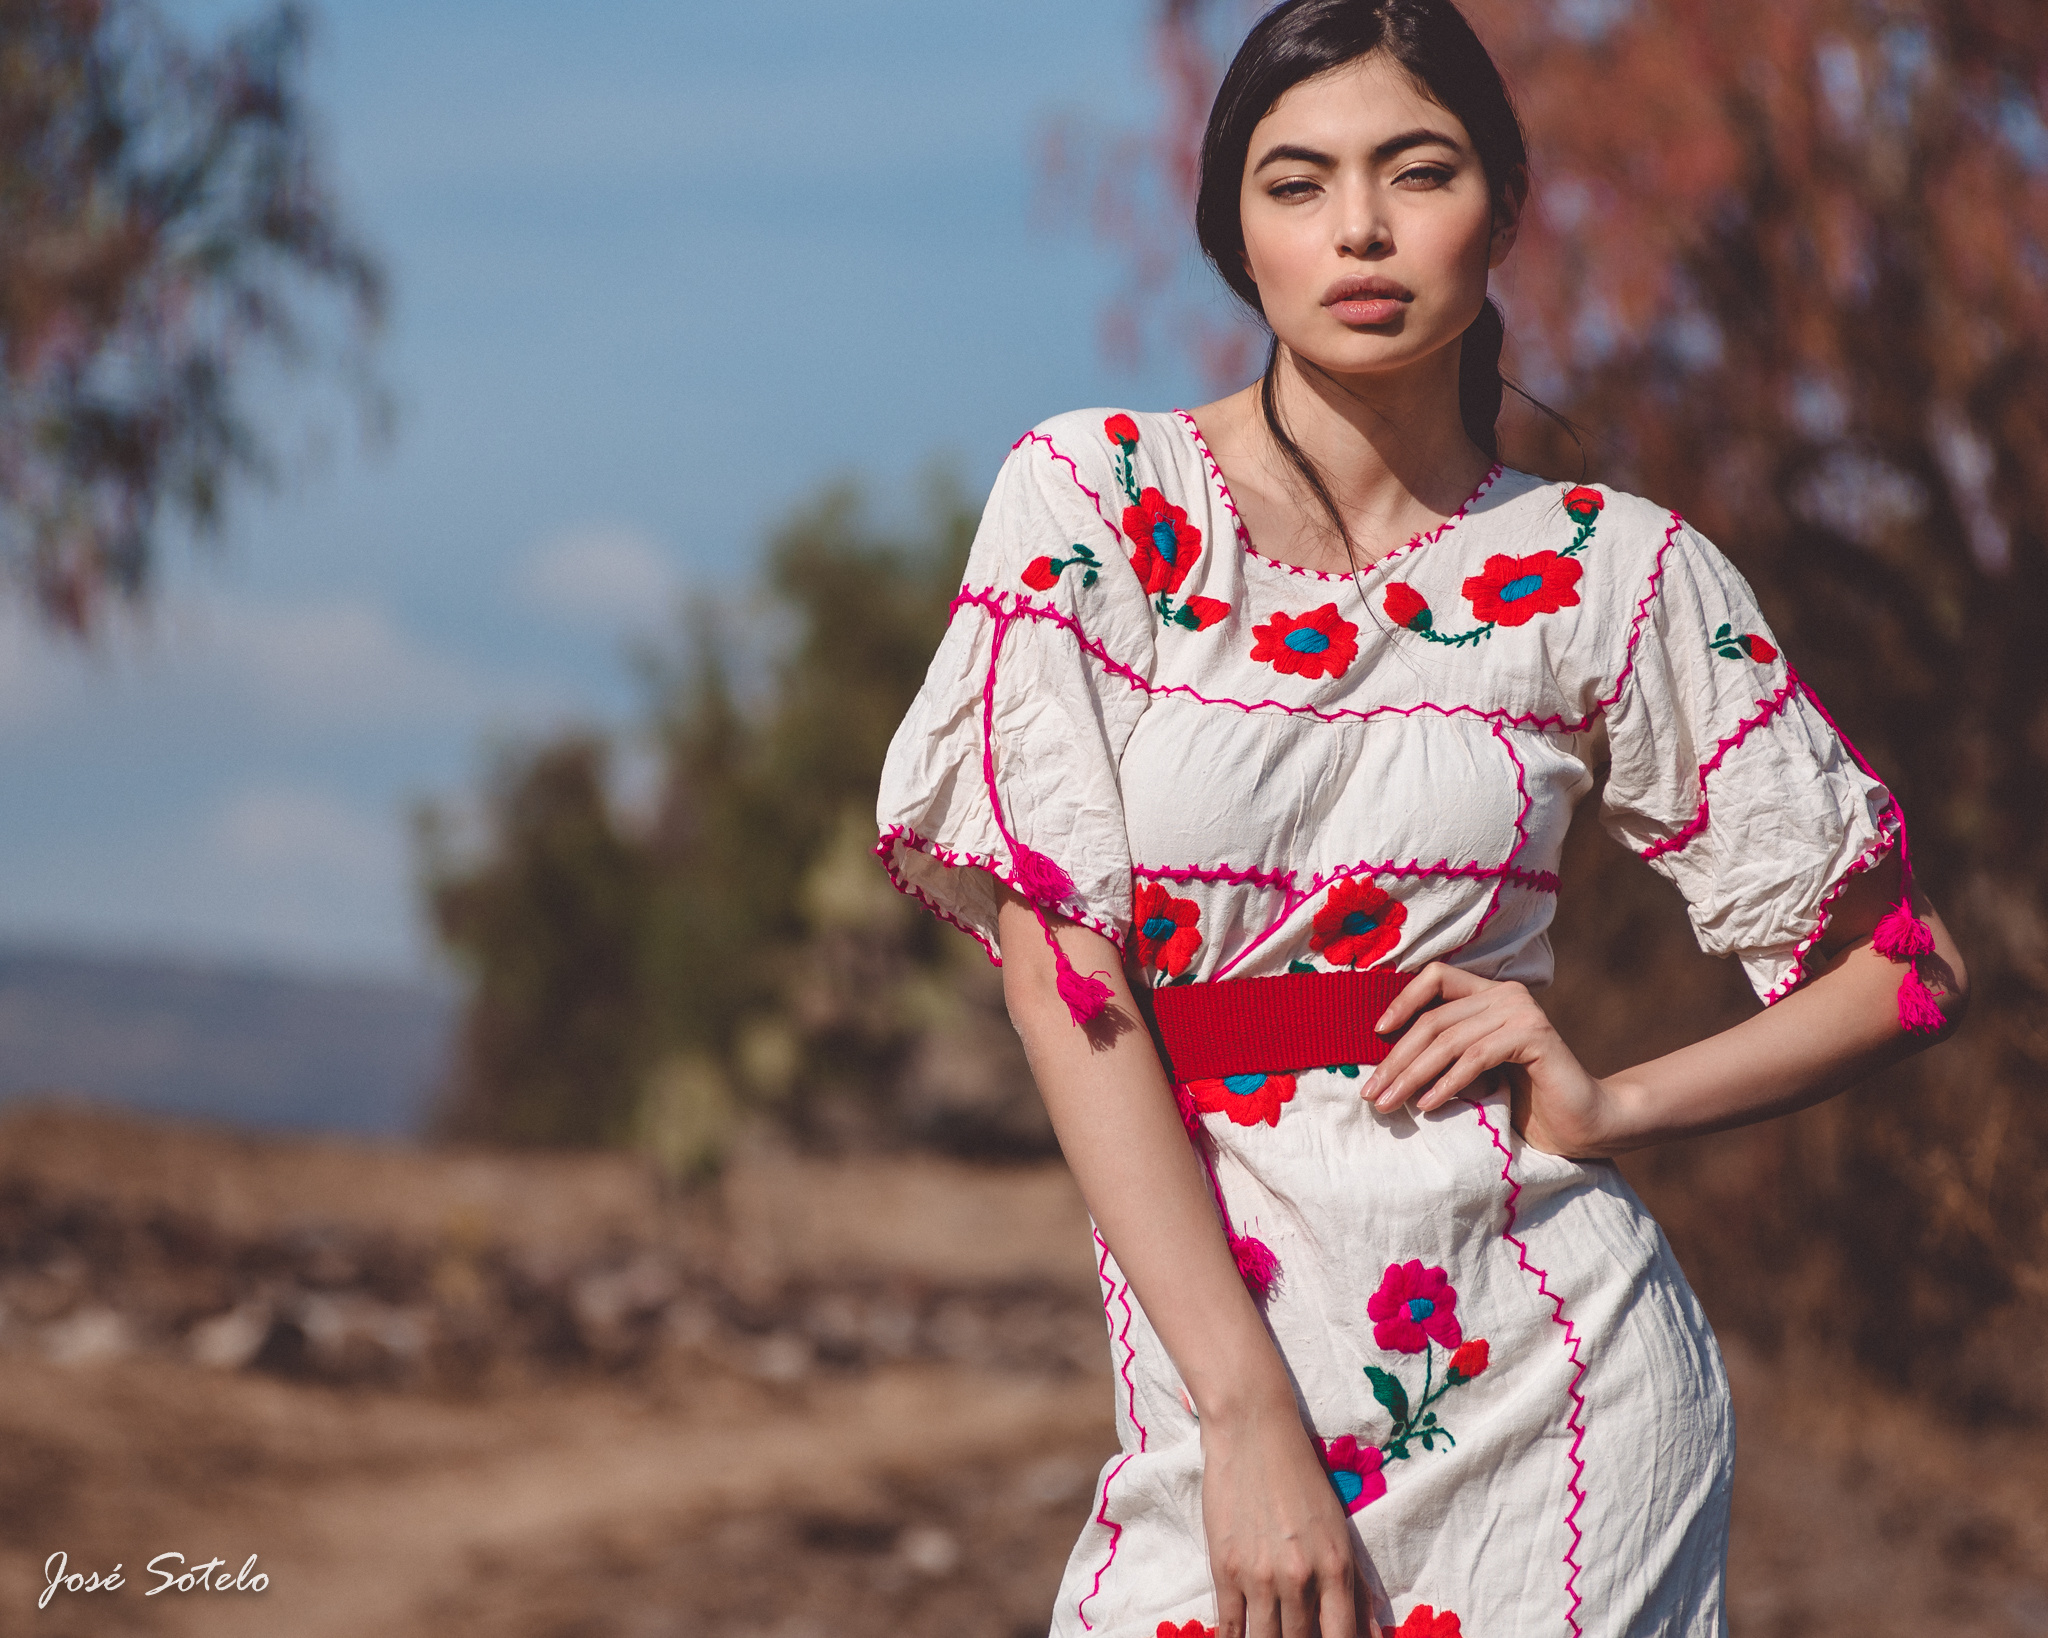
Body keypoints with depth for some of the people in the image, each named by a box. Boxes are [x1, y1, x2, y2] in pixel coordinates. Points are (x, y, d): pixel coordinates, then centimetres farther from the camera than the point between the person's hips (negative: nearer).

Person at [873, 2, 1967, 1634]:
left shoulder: (1616, 575, 1)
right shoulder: (1093, 501, -2)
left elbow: (1902, 963, 9)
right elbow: (1055, 957, -9)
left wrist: (1613, 1107, -9)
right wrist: (1247, 1414, -17)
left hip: (1540, 1369, 0)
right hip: (1214, 1371, 0)